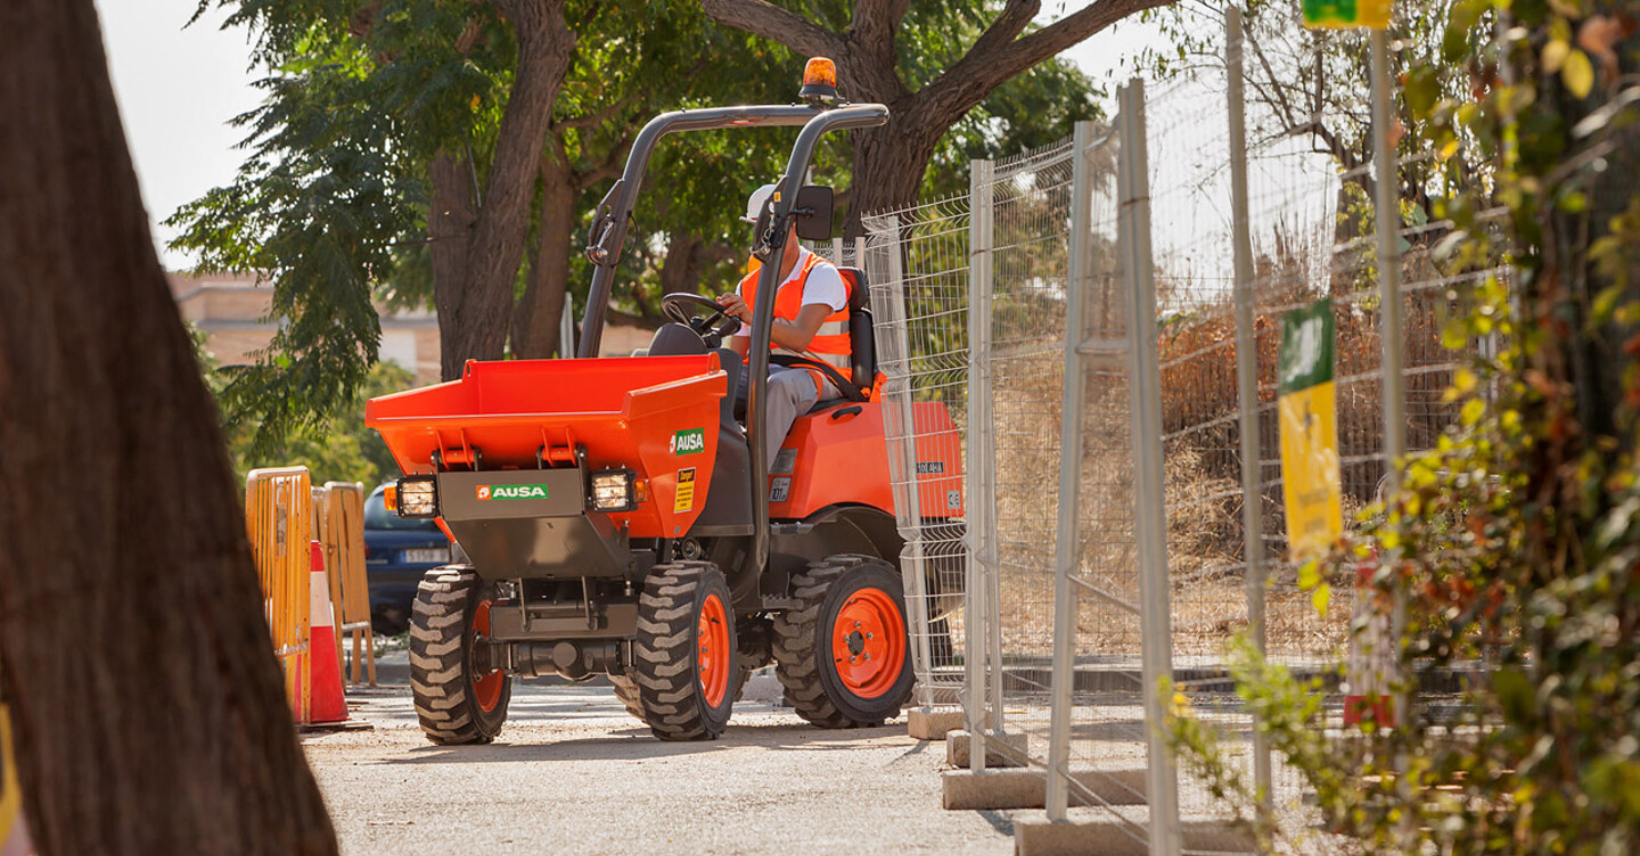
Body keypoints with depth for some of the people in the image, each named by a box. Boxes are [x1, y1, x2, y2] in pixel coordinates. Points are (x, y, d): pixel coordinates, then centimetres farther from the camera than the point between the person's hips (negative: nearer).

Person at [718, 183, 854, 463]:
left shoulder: (821, 275, -5)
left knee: (780, 385, -41)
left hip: (815, 379, -6)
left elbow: (800, 339, -22)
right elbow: (736, 355, 17)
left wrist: (752, 318, -38)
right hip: (763, 375, 6)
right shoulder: (749, 287, 15)